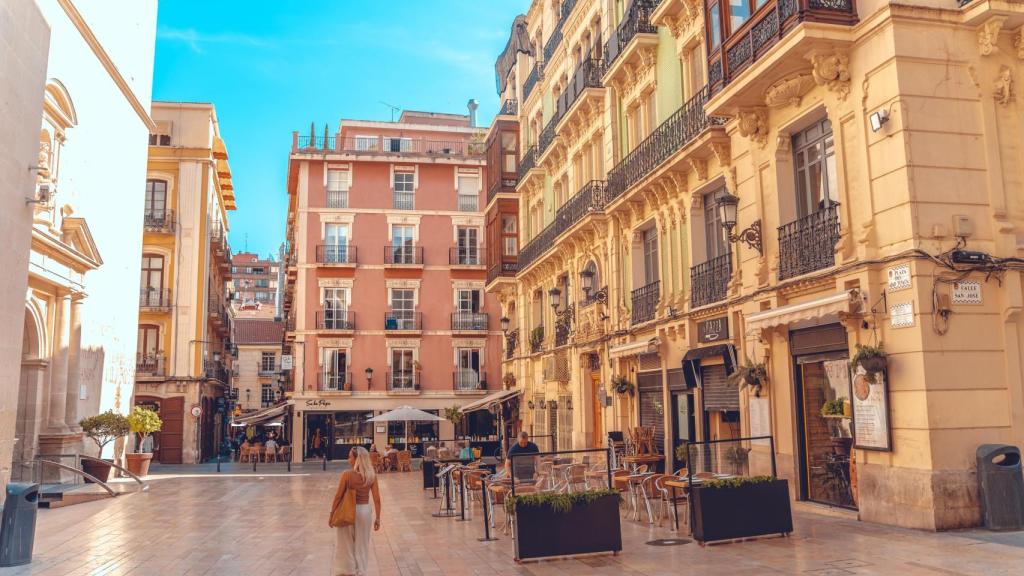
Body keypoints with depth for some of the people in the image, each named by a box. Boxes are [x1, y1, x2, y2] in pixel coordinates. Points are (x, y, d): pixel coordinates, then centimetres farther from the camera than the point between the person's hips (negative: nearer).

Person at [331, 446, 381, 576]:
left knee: (346, 544, 14)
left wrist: (332, 513, 3)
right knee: (362, 544, 17)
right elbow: (377, 499, -6)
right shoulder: (372, 476, -7)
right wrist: (377, 518, 4)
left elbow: (338, 496, -10)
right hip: (365, 510, 3)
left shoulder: (347, 474, -16)